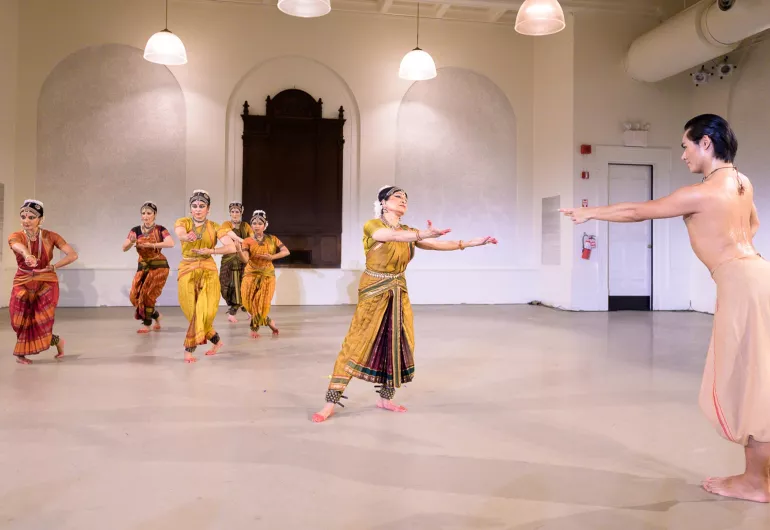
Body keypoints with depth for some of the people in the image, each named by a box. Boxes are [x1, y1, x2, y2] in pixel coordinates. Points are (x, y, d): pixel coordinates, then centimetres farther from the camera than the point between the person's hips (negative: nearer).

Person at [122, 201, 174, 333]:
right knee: (135, 296, 1)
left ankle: (147, 325, 8)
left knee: (147, 295, -7)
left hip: (158, 266, -4)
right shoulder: (136, 230, 2)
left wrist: (151, 245, -31)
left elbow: (171, 243, -24)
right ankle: (156, 316, 23)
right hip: (142, 266, 4)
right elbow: (124, 248, -5)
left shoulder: (160, 230, -7)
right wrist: (131, 242, -26)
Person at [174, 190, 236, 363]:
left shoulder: (214, 227, 1)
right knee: (193, 312, 0)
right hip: (187, 271, 0)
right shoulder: (183, 222, -2)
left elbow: (232, 247, -10)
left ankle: (189, 349, 6)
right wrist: (187, 237, -51)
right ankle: (216, 340, 19)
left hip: (208, 272, 0)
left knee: (205, 311, -10)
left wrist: (210, 251, -22)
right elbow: (179, 233, -27)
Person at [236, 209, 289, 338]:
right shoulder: (247, 241, -4)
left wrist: (272, 257, -14)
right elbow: (245, 259, -17)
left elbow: (286, 251, -1)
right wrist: (239, 250, -37)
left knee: (262, 303, -5)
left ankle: (254, 328, 13)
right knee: (251, 302, -5)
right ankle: (269, 322, 15)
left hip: (267, 275, 0)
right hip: (251, 274, 0)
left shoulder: (272, 239, 0)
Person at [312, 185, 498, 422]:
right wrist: (423, 234, -46)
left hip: (399, 294, 6)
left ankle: (385, 398, 22)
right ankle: (331, 403, -3)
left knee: (397, 345, 6)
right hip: (373, 293, -6)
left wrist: (471, 243, 0)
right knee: (356, 344, -8)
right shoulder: (372, 226, -9)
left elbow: (437, 244, 6)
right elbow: (393, 236, -30)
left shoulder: (408, 231, 9)